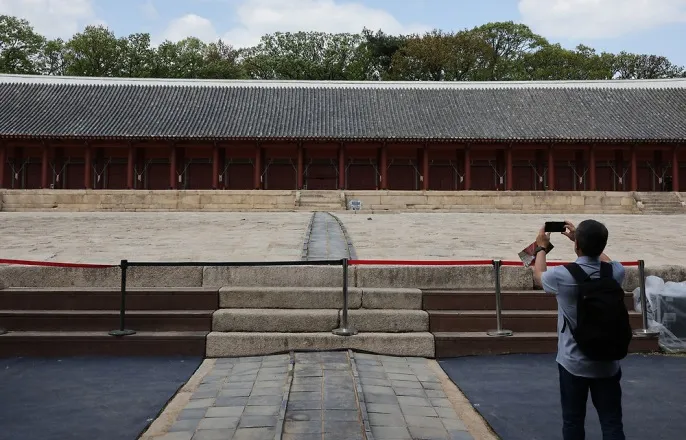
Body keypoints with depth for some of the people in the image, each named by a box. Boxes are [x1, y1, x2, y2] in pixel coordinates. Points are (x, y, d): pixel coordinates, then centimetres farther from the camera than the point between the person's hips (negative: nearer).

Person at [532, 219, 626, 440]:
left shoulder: (563, 276, -18)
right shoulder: (616, 273, -9)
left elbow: (538, 276, 7)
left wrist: (541, 247, 22)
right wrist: (585, 239, 27)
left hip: (573, 363, -2)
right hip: (607, 364, 3)